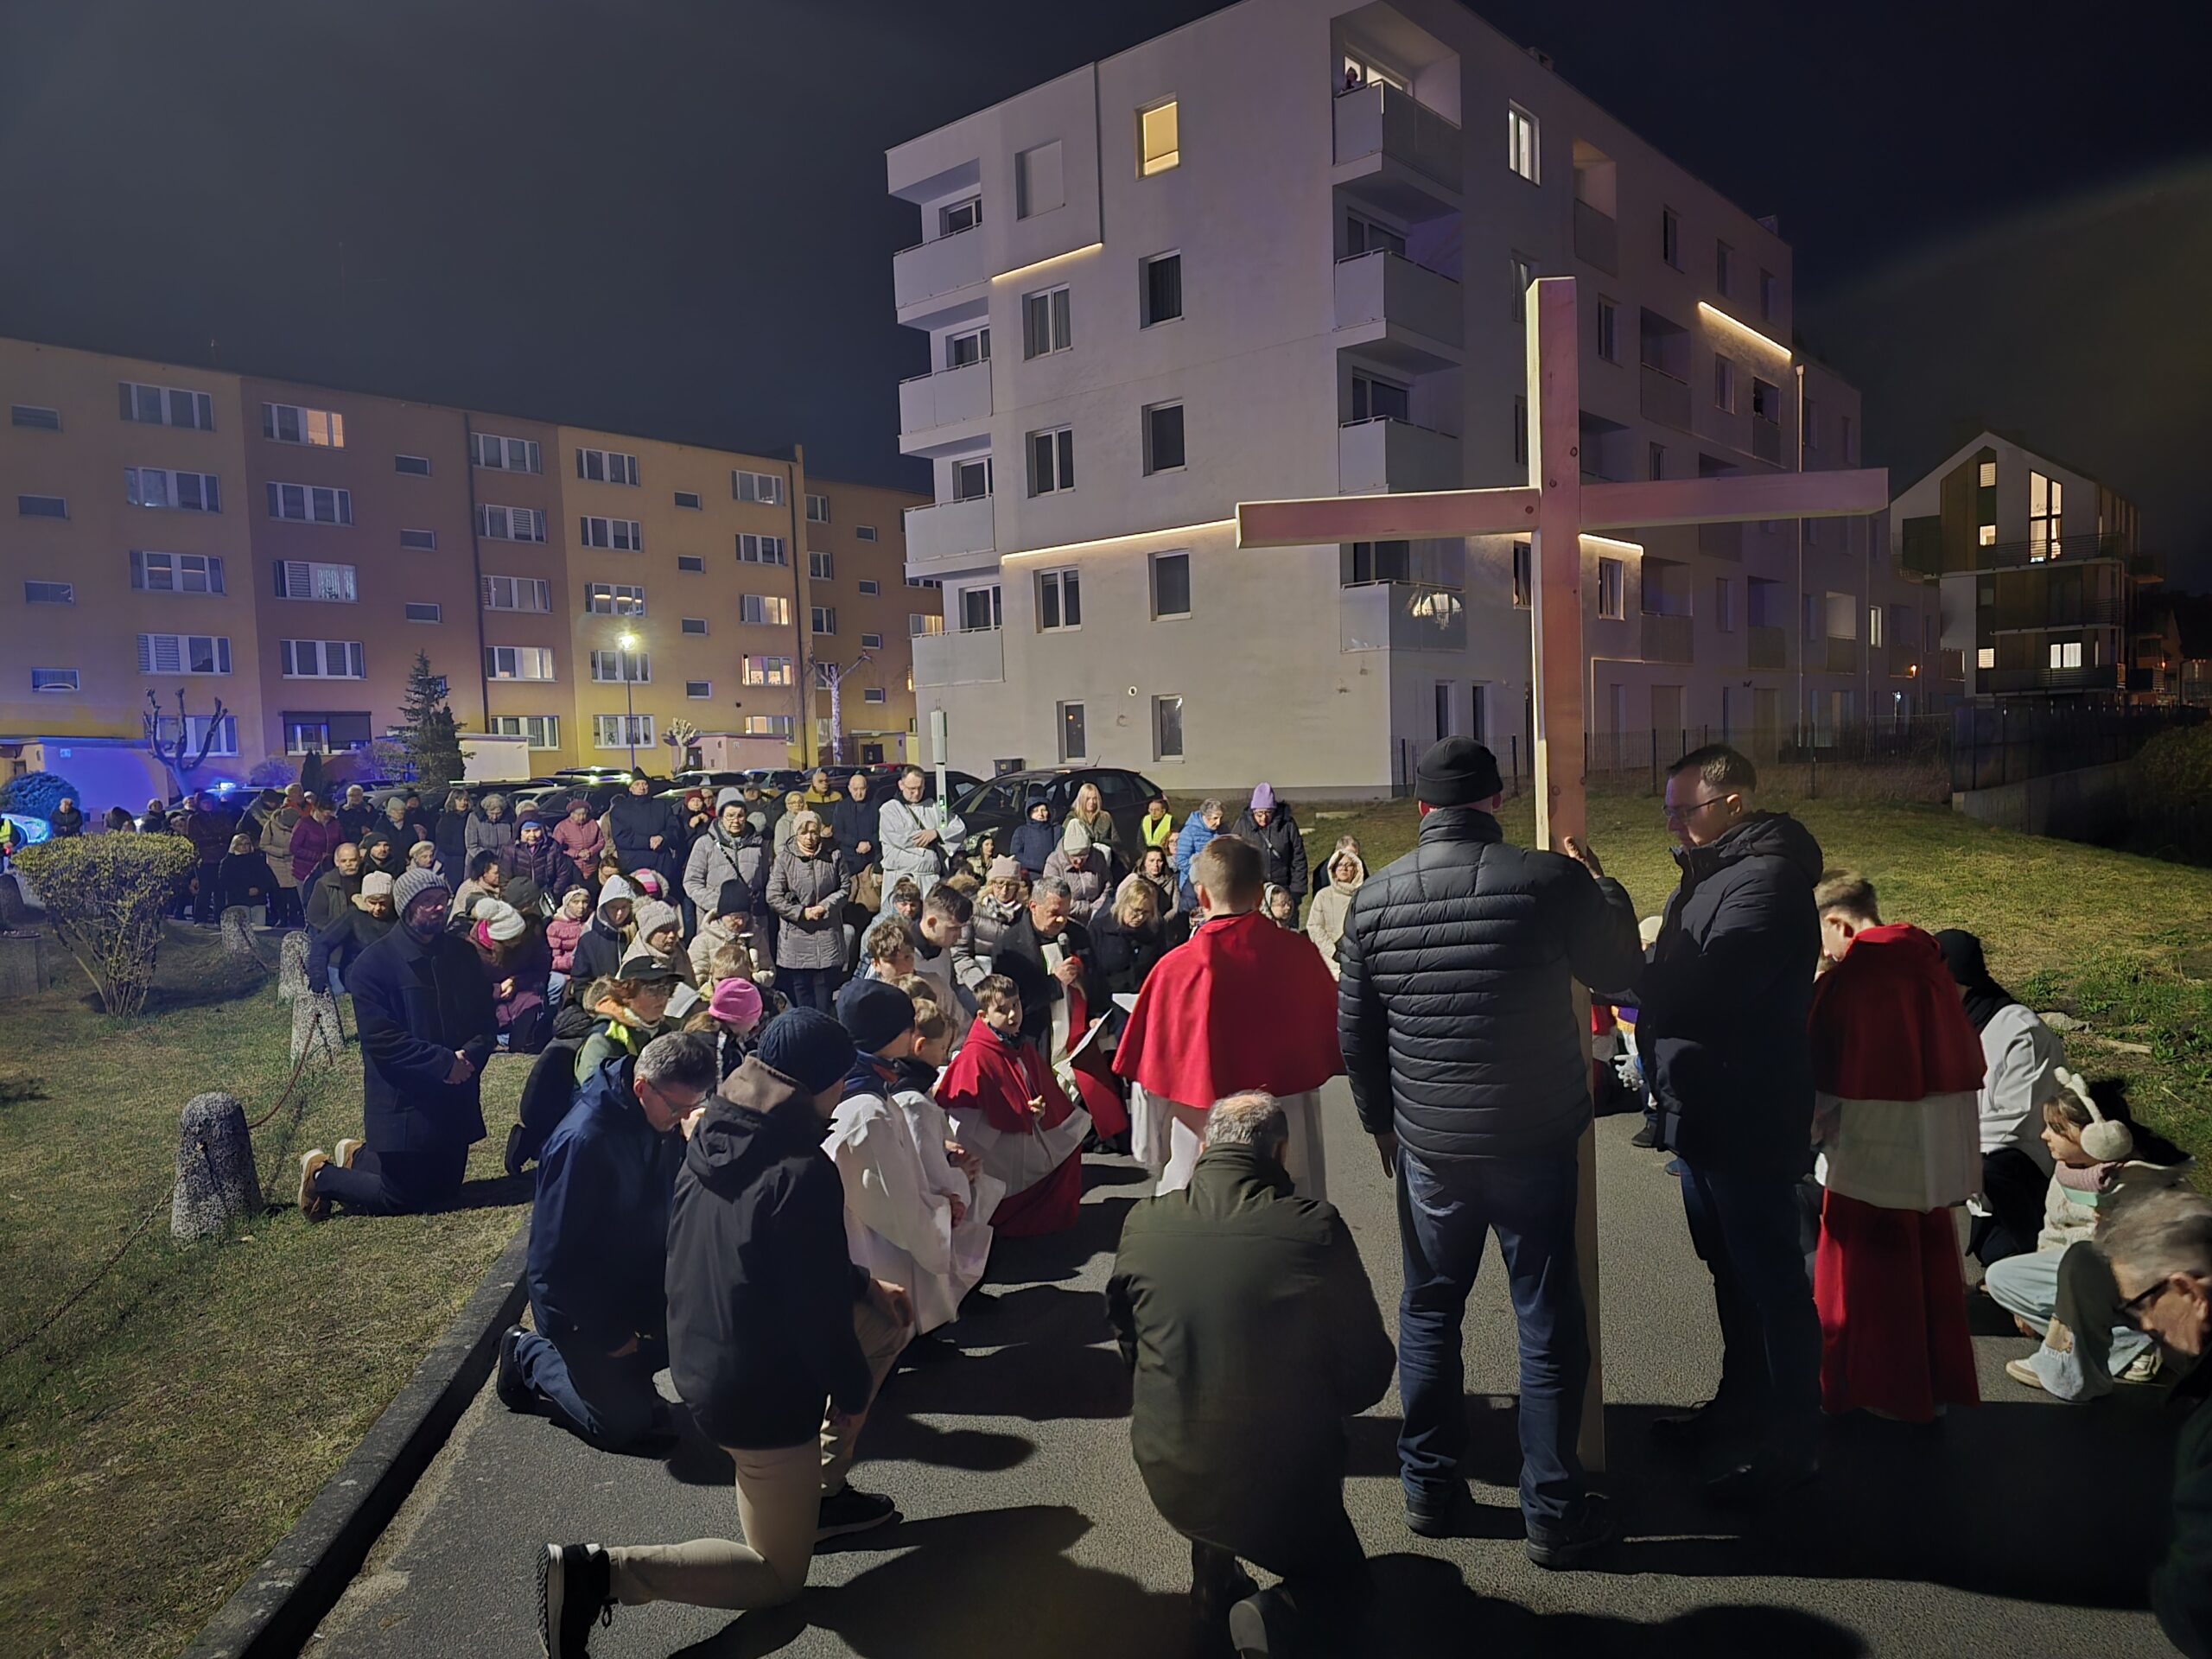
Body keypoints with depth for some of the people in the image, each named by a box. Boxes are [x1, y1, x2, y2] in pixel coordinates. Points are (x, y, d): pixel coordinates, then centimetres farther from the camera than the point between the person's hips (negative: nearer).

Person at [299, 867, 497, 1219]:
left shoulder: (461, 954, 4)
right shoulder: (373, 964, -12)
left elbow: (485, 1018, 5)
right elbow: (383, 1039, -18)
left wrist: (471, 1056, -15)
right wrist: (443, 1063, -22)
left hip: (455, 1101, 6)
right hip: (401, 1107, -6)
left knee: (445, 1191, 18)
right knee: (402, 1200, 2)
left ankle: (359, 1157, 39)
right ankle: (322, 1174, 25)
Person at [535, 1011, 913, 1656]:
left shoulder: (710, 1137, -3)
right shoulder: (803, 1173, -29)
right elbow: (817, 1308, -23)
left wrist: (863, 1285, 12)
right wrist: (851, 1390, -6)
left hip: (700, 1355, 8)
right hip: (762, 1393, -8)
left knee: (890, 1317, 21)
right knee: (777, 1576, 13)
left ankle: (824, 1493, 27)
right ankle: (600, 1571, -3)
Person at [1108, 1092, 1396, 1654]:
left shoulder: (1143, 1223, -8)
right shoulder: (1315, 1226, -17)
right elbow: (1368, 1373, -7)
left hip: (1168, 1477, 4)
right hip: (1286, 1487, -3)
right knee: (1342, 1580, 26)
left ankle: (1213, 1575, 27)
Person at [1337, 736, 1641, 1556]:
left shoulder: (1375, 898, -3)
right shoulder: (1549, 880, -12)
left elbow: (1355, 1033, 4)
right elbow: (1618, 967, 4)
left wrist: (1382, 1122, 19)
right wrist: (1602, 884, 19)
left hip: (1427, 1147, 2)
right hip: (1535, 1141, -2)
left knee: (1429, 1313, 17)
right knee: (1548, 1324, 10)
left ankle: (1430, 1488, 28)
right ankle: (1554, 1511, 20)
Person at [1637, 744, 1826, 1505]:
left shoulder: (1765, 879, -20)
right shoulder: (1708, 872, 13)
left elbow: (1706, 989, -29)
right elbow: (1679, 978, 13)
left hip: (1749, 1120, -10)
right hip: (1701, 1112, 10)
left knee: (1770, 1276, 2)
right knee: (1730, 1266, 21)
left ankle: (1793, 1439, 15)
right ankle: (1743, 1398, 37)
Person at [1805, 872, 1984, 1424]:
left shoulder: (1847, 979, -15)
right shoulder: (1929, 965, 4)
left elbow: (1821, 1076, -12)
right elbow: (1965, 1059, 11)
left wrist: (1808, 1132, 3)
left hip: (1873, 1147, -7)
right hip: (1942, 1149, 7)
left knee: (1866, 1272, 8)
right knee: (1931, 1263, 18)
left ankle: (1877, 1389, 18)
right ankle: (1942, 1382, 29)